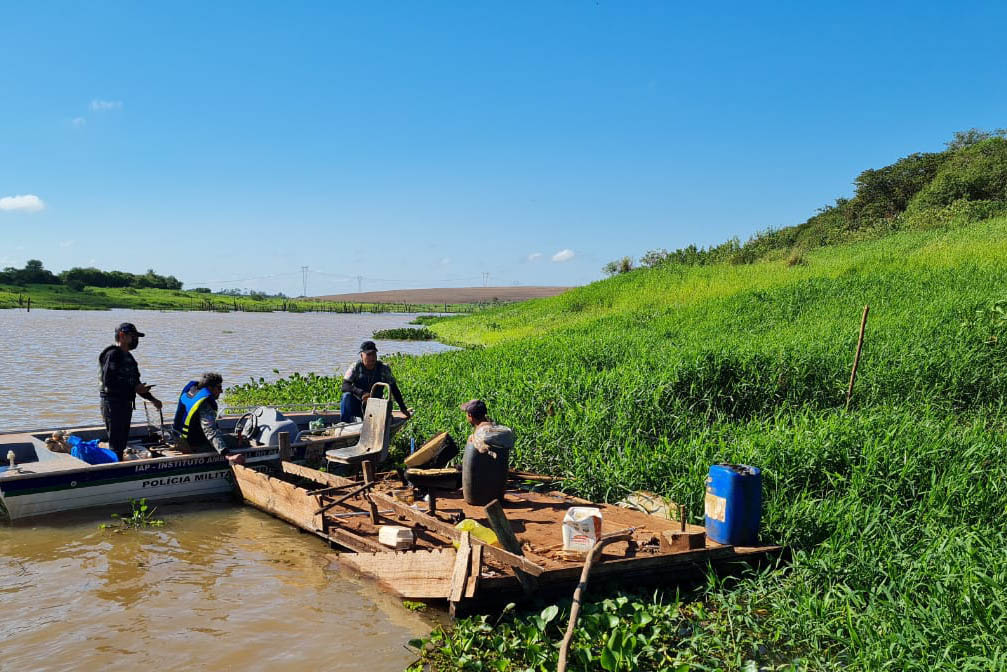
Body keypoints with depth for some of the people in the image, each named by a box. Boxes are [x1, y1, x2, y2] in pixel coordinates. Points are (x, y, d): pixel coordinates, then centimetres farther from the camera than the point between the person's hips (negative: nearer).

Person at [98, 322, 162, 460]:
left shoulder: (128, 357, 18)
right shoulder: (113, 354, -12)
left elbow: (135, 382, 23)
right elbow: (108, 382, -21)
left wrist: (152, 399, 14)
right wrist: (133, 388, -21)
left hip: (125, 404, 10)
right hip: (113, 403, -10)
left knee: (122, 443, 12)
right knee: (115, 444, -9)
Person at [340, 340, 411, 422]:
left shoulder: (384, 368, -5)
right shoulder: (356, 367, -8)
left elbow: (394, 389, 0)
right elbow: (345, 386, -20)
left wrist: (403, 408, -4)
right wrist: (361, 393, -37)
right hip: (357, 405, -1)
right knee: (347, 396, -30)